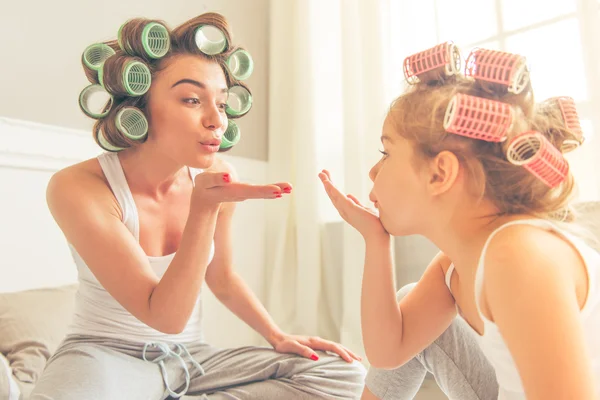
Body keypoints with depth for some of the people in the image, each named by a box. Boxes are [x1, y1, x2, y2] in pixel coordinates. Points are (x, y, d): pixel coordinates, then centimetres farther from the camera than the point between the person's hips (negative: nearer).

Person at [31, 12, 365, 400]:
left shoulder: (216, 176, -5)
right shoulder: (78, 187, -20)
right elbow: (165, 316, -24)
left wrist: (278, 336, 1)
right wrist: (204, 208, -34)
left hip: (192, 355, 6)